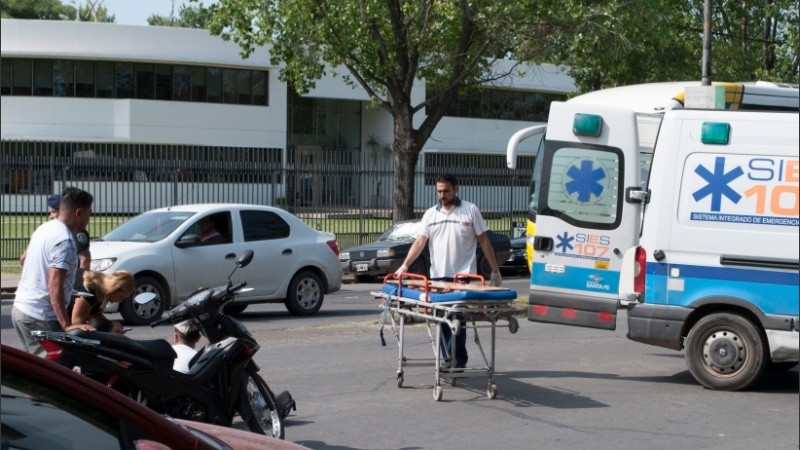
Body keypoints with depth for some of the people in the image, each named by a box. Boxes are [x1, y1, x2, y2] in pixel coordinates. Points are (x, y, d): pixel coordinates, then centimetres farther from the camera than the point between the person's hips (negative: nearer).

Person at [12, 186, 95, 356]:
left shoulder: (45, 228, 11)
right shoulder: (65, 240, -18)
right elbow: (55, 285, -25)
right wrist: (67, 325, -28)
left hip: (20, 308, 10)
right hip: (40, 318, -10)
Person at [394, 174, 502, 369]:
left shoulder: (470, 210, 2)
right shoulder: (430, 214, 9)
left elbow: (483, 240, 3)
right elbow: (420, 241, 1)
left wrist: (495, 270, 1)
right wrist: (405, 265, -13)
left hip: (463, 275, -4)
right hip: (438, 276, 4)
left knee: (458, 319, -8)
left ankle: (458, 361, -4)